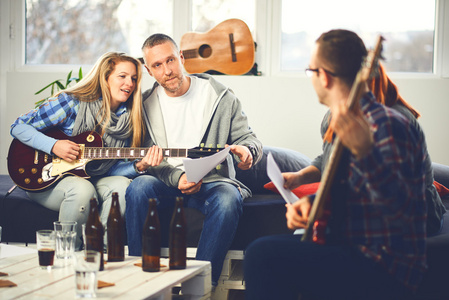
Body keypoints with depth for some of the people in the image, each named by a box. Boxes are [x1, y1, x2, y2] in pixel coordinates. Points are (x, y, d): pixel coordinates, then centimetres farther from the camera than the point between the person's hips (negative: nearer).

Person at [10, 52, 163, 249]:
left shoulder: (129, 120, 2)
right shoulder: (71, 103, -12)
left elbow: (111, 169, 4)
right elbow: (19, 127, -9)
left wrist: (139, 166, -16)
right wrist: (53, 146, -22)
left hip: (91, 180, 4)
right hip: (47, 181, -4)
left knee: (121, 185, -26)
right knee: (82, 189, -35)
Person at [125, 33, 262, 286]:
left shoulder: (220, 96, 6)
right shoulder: (146, 104, 9)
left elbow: (249, 139, 8)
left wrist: (247, 151, -18)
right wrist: (176, 178, -16)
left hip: (213, 180, -1)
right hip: (167, 183, 1)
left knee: (228, 199, -36)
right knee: (139, 187, -32)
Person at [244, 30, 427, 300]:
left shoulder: (386, 126, -19)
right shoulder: (343, 124, 12)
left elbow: (400, 208, -30)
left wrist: (364, 151, -43)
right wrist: (309, 202, 4)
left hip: (387, 273, -10)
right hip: (350, 252, 10)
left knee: (264, 256, -23)